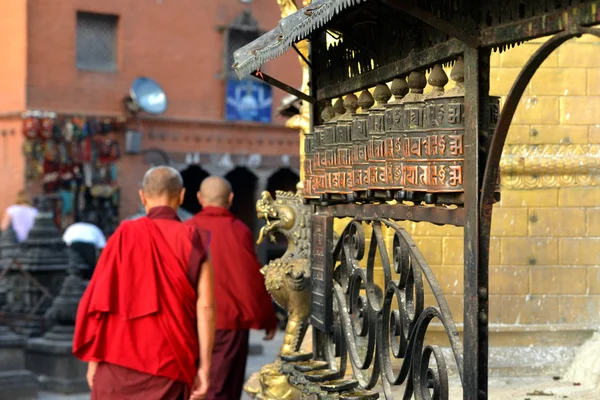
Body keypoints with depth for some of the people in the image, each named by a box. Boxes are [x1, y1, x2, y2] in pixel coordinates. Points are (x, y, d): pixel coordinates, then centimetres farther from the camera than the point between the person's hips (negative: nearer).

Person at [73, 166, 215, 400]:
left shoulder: (125, 235, -2)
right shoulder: (192, 241, -2)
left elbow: (99, 300, -3)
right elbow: (205, 307, -8)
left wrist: (93, 360, 3)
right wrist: (204, 366, -3)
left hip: (118, 361, 0)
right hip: (170, 363, 0)